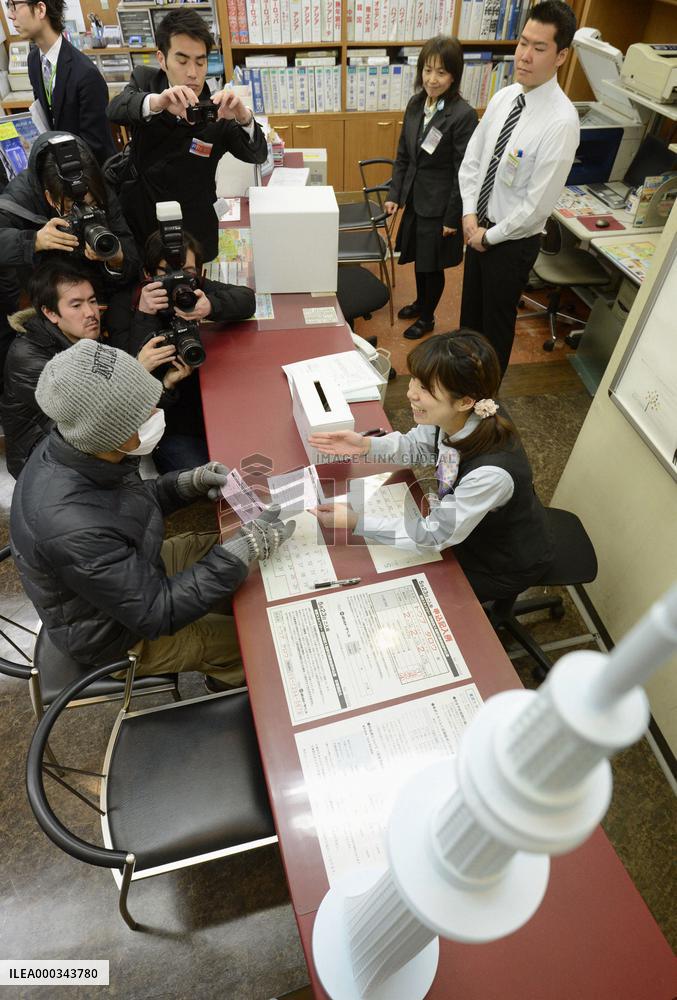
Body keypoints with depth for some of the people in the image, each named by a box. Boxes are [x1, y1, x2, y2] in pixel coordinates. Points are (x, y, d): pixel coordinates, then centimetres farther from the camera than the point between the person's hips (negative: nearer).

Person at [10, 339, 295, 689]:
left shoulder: (78, 448, -18)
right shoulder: (72, 529, -43)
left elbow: (127, 503, 3)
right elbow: (158, 613, -31)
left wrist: (190, 482, -13)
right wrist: (246, 547, -31)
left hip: (133, 567, 7)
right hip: (114, 633, -7)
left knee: (228, 548, 13)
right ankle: (231, 681, 37)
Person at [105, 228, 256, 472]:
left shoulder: (196, 288, 7)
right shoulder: (124, 306, -5)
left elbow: (247, 299, -7)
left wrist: (211, 306, -28)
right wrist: (144, 316, -25)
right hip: (172, 426, -4)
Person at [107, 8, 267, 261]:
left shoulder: (217, 110, -8)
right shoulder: (145, 80, -3)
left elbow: (257, 155, -19)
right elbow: (116, 109, -23)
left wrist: (244, 118, -40)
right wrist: (157, 101, -44)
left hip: (192, 237, -1)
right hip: (136, 222, 2)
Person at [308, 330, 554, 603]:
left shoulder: (491, 472, -42)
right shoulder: (456, 418, -23)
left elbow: (437, 534, -30)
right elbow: (417, 446, -2)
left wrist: (354, 521, -33)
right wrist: (365, 445, -20)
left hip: (507, 564, -5)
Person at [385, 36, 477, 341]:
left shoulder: (463, 115, -18)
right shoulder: (415, 104, 1)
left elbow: (464, 172, -16)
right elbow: (403, 155, 9)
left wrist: (453, 218, -15)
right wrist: (395, 194, 4)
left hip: (439, 204, -6)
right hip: (415, 198, 6)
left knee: (432, 264, 8)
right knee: (418, 257, 20)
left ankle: (427, 317, 29)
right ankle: (420, 302, 44)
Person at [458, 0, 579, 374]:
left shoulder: (561, 120, -23)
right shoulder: (503, 96, -2)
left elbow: (538, 203, -24)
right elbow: (472, 156, 6)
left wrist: (490, 236, -15)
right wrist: (470, 213, -6)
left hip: (513, 240, -7)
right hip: (480, 229, 7)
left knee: (497, 317, 11)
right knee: (471, 307, 22)